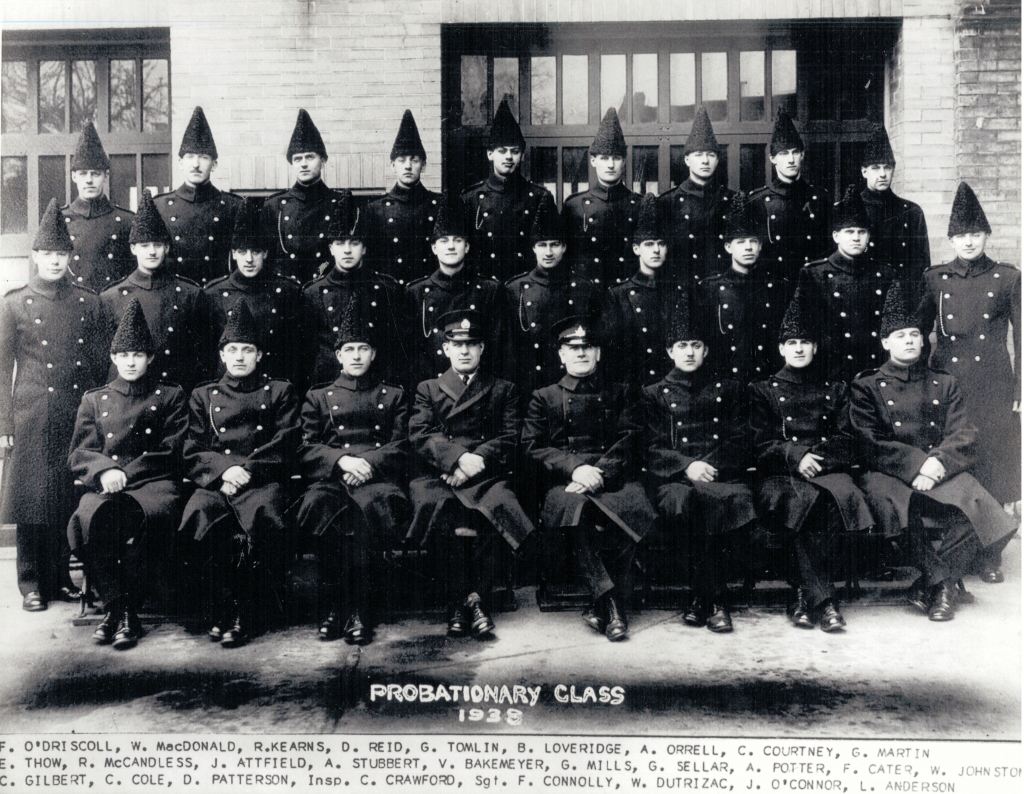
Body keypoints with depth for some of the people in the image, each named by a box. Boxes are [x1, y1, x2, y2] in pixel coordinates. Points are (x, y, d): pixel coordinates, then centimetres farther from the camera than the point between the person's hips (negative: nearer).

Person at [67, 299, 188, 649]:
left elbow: (172, 452, 5)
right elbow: (79, 454, 12)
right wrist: (104, 471, -12)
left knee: (134, 517, -36)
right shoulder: (93, 399, 22)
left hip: (155, 485, -2)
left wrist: (123, 473, -7)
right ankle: (115, 605, -18)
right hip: (105, 487, 2)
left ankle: (128, 610, -19)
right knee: (90, 516, -33)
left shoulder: (170, 395, 15)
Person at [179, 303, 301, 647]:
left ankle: (246, 614, -23)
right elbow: (193, 454, 11)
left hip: (262, 482, -1)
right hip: (214, 483, 2)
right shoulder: (203, 395, 22)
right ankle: (221, 609, -21)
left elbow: (284, 447, 6)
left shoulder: (279, 392, 19)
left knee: (264, 516, -35)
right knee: (199, 514, -33)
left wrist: (245, 470, -9)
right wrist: (225, 470, -9)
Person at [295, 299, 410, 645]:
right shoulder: (318, 396, 23)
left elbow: (401, 447, 10)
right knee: (321, 504, -37)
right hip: (331, 477, 1)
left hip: (379, 475, -1)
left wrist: (369, 463, -9)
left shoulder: (393, 395, 22)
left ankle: (356, 609, -30)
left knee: (371, 504, -38)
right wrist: (343, 460, -9)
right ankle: (337, 604, -29)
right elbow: (307, 449, 10)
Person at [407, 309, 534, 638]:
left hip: (485, 475, 0)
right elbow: (420, 435, 4)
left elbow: (510, 439, 8)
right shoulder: (428, 389, 21)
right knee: (439, 504, -34)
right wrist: (459, 457, -14)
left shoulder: (502, 390, 22)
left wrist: (478, 460, -11)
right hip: (436, 475, 0)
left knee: (499, 503, -33)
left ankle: (476, 598, -23)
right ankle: (463, 600, -24)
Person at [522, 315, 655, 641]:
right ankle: (611, 602, -33)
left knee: (634, 507, -33)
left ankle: (602, 605, -25)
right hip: (565, 482, -1)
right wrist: (575, 468, -11)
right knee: (576, 508, -36)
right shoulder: (544, 397, 18)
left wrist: (599, 474, -12)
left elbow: (627, 443, 7)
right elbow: (533, 447, 6)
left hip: (613, 479, 1)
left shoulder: (618, 394, 20)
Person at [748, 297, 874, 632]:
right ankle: (822, 599, -32)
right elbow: (760, 445, 5)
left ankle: (805, 595, -29)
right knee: (804, 500, -36)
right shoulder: (763, 391, 17)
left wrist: (815, 456, -7)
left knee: (843, 493, -34)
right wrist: (796, 457, -12)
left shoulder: (835, 390, 23)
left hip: (828, 470, 2)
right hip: (779, 477, -1)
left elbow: (846, 442, 12)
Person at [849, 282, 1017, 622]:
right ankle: (942, 582, -18)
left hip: (942, 472, 3)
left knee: (977, 504, -28)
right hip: (890, 476, -2)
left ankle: (928, 587, -14)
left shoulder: (944, 384, 19)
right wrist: (918, 463, -16)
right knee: (893, 503, -37)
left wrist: (938, 462, -14)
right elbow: (870, 446, -2)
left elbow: (966, 440, 8)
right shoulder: (866, 387, 10)